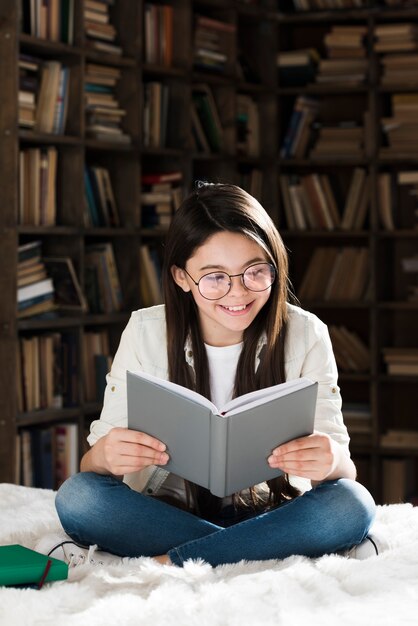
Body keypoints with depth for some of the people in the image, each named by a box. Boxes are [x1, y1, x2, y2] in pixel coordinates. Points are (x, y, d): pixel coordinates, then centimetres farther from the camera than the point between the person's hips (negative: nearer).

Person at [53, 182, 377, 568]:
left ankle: (169, 562, -27)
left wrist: (333, 462, -35)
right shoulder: (145, 334, -4)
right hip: (166, 513, 1)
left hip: (271, 516, 0)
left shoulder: (305, 335, -5)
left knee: (352, 504, -30)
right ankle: (259, 552, -23)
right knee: (76, 496, -27)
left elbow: (339, 462, -8)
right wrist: (104, 457, -32)